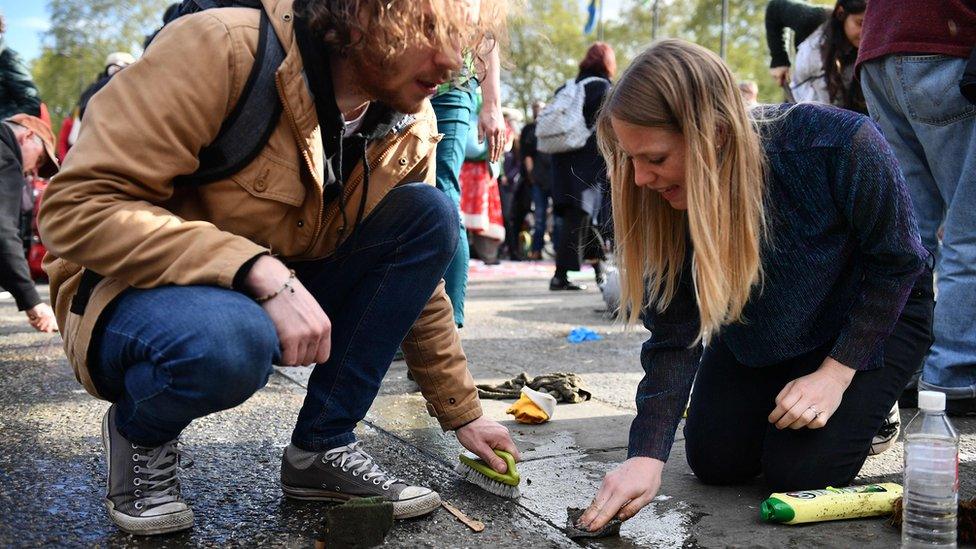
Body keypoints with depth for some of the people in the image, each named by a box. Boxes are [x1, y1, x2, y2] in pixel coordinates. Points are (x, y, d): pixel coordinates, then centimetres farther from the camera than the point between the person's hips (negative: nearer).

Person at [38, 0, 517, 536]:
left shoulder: (411, 129, -5)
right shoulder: (223, 49, -24)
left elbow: (419, 284, 6)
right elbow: (76, 206, -27)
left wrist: (462, 414, 9)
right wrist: (261, 271, -36)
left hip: (277, 296, 6)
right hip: (135, 295, -5)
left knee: (430, 213, -12)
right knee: (227, 340, -40)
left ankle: (322, 448, -5)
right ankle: (140, 432, -2)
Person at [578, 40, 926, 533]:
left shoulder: (840, 144, -37)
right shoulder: (666, 199, -25)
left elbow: (897, 261, -20)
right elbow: (673, 335, -22)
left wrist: (836, 373, -23)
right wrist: (647, 454, -32)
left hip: (869, 326, -3)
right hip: (754, 338, 4)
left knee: (800, 474, -13)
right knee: (714, 463, 0)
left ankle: (865, 411, 17)